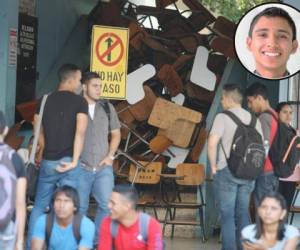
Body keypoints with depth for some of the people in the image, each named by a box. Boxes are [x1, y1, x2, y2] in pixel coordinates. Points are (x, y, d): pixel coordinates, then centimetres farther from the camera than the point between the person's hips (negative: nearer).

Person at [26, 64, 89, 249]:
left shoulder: (45, 100, 7)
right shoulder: (79, 102, -7)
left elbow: (39, 131, 13)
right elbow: (80, 132, -18)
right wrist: (74, 161, -17)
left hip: (47, 162, 4)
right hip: (67, 162, -4)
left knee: (39, 206, 14)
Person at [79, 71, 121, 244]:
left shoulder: (107, 108, 8)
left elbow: (116, 134, 16)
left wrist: (110, 156, 4)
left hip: (103, 167, 3)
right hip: (81, 167, -2)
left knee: (107, 205, -6)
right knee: (80, 207, 3)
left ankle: (99, 240, 5)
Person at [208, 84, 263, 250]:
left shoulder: (223, 117, -8)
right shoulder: (253, 119, 9)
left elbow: (212, 143, -17)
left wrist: (213, 166, -5)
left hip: (227, 170, -5)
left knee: (227, 215, 0)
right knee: (243, 213, 12)